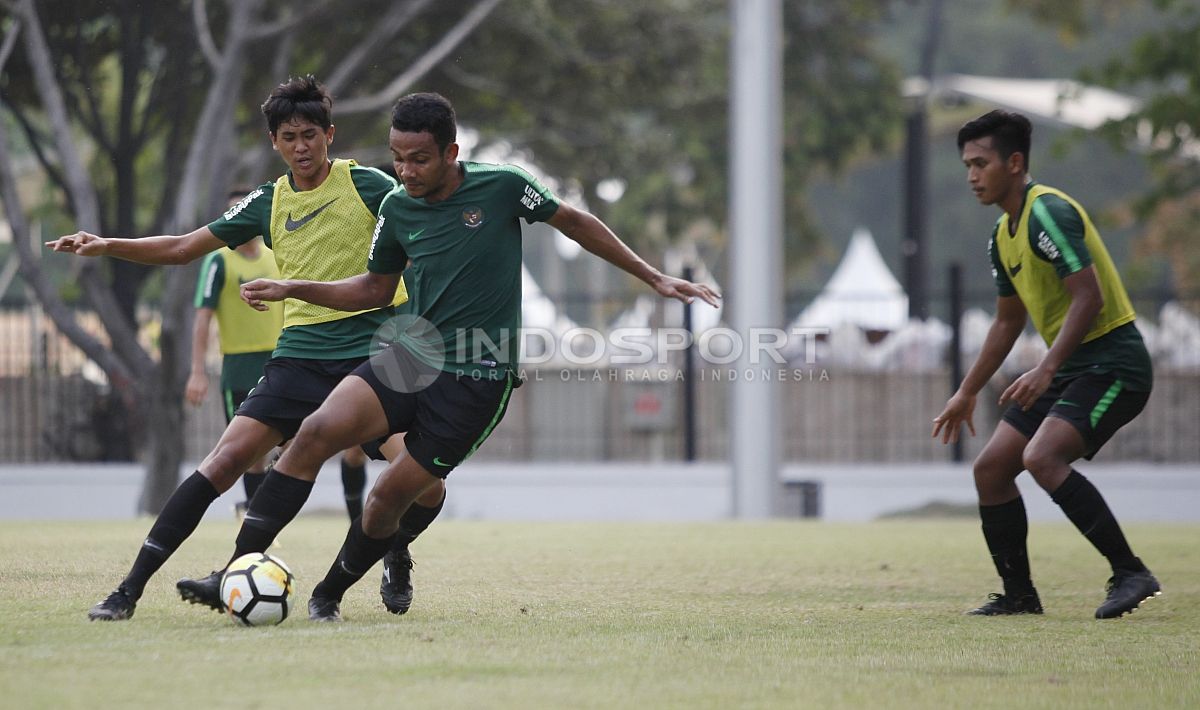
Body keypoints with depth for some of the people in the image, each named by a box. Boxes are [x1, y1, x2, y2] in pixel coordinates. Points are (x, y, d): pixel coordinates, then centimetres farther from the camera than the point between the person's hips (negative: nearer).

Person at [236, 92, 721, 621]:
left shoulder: (501, 186, -8)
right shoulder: (396, 208, 5)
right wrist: (291, 290, 9)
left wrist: (655, 279, 11)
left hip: (478, 379, -3)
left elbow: (574, 222, 8)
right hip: (407, 358, 3)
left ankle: (327, 596, 18)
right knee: (318, 431, -21)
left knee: (391, 496, -5)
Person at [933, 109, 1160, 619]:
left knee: (1042, 457, -27)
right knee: (991, 468, 3)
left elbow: (1089, 297, -24)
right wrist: (967, 394, 27)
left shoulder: (1048, 212, -15)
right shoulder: (1003, 234, 15)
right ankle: (1019, 595, 12)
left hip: (1112, 362, -10)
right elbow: (1008, 321, 26)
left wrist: (1046, 370, -31)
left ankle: (1131, 574, -22)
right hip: (1068, 369, 10)